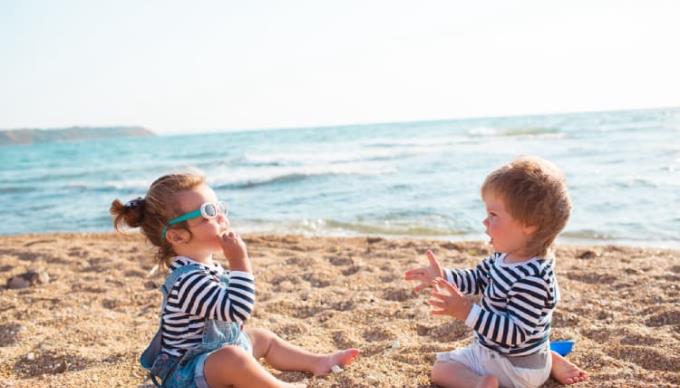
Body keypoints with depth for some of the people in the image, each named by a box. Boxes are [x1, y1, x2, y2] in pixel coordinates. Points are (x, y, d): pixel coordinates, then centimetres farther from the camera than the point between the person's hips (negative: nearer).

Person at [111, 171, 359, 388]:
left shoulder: (208, 265, 4)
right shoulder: (188, 280, -30)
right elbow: (238, 309, -37)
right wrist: (239, 261, -35)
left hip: (213, 350, 11)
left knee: (264, 339, 23)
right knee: (232, 356, -39)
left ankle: (318, 363, 31)